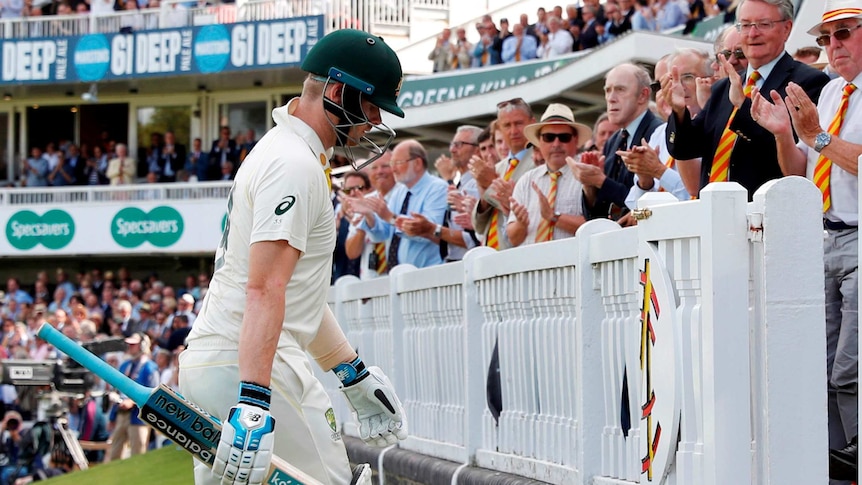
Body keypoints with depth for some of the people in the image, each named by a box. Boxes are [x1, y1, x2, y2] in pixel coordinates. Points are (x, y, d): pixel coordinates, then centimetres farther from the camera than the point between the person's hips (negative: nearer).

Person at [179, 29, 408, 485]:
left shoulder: (276, 149, 20)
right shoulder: (296, 165, -14)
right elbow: (264, 289, -26)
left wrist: (354, 374, 29)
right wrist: (254, 399, -35)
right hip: (246, 367, -11)